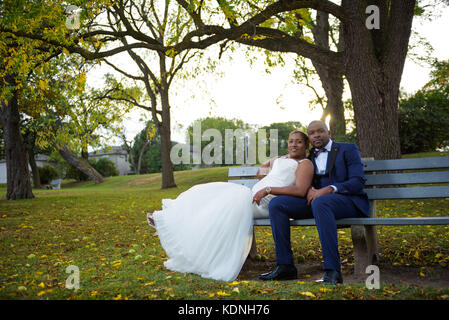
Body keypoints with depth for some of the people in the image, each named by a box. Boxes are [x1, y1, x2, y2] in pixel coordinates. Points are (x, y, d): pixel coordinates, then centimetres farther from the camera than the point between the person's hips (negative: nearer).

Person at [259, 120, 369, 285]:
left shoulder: (348, 149, 6)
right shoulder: (309, 156, 22)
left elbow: (358, 182, -6)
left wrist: (329, 189, -22)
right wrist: (309, 190, -8)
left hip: (347, 200, -5)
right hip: (316, 200, 5)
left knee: (320, 202, -40)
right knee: (276, 204, -17)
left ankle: (332, 270, -42)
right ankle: (285, 265, -19)